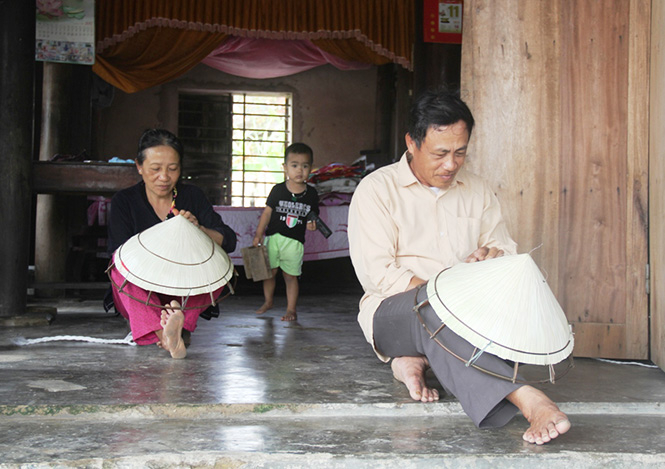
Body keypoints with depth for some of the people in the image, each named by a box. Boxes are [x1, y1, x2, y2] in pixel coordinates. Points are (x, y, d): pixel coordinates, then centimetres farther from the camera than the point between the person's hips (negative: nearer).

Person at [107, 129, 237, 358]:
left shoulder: (193, 196, 4)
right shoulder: (124, 201, -1)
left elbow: (229, 242, -4)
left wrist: (198, 229, -25)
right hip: (140, 296, -1)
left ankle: (182, 323, -42)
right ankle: (160, 332, -48)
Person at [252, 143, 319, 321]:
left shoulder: (311, 194, -1)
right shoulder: (278, 190, -4)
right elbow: (267, 212, 0)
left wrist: (312, 224, -15)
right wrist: (258, 235, -3)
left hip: (295, 241, -1)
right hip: (274, 237, 1)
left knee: (290, 275, 3)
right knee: (270, 271, 12)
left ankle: (291, 309, 14)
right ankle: (268, 300, 35)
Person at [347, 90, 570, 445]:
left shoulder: (478, 190, 16)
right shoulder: (377, 189, 0)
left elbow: (507, 250, 15)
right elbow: (378, 274, -10)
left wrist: (493, 256, -12)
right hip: (394, 312, -4)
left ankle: (419, 359, -24)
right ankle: (523, 397, -54)